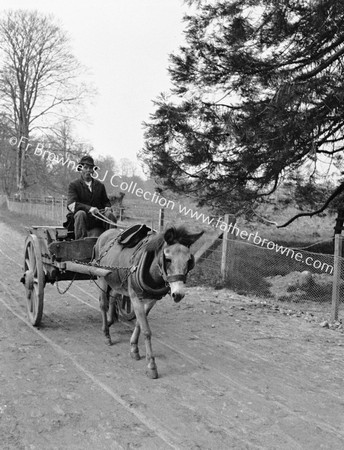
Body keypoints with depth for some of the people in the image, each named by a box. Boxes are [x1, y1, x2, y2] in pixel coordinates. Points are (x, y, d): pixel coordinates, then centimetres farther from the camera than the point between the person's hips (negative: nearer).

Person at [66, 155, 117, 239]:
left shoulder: (100, 185, 18)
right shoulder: (74, 185, 5)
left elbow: (106, 201, 21)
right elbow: (71, 205, -10)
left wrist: (107, 207, -6)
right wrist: (89, 208, -25)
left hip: (99, 220, 3)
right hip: (84, 220, -2)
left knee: (109, 214, -26)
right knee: (80, 213, -34)